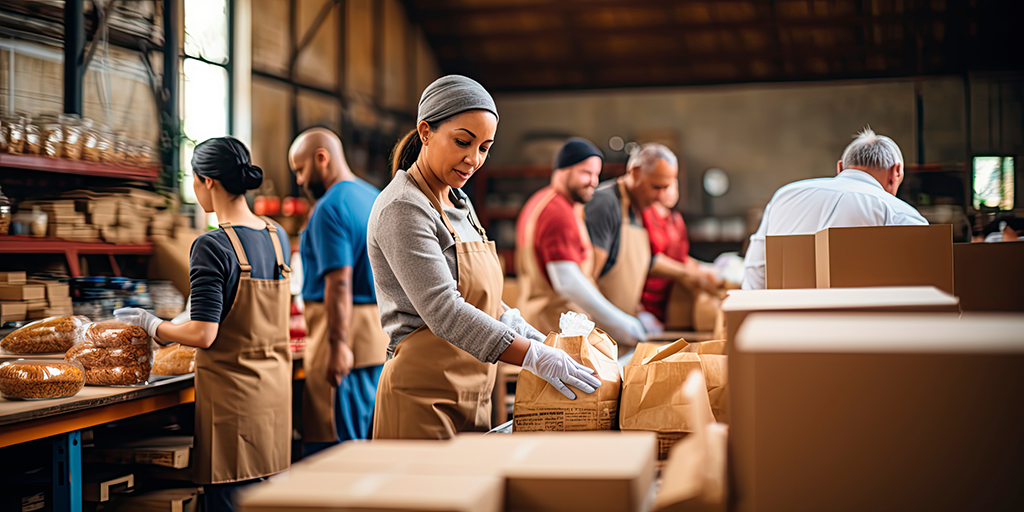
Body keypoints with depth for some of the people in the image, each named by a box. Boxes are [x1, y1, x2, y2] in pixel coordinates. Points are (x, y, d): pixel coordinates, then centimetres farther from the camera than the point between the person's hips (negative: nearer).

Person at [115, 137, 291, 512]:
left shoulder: (212, 246, -17)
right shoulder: (277, 236, 6)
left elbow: (203, 335, -20)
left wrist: (151, 324, -3)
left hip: (232, 390, -7)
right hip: (274, 387, 7)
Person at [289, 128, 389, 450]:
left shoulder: (330, 208, -13)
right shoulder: (374, 197, 16)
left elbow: (340, 281, -21)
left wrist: (338, 344, -23)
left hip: (348, 326, -9)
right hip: (382, 333, 10)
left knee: (335, 444, -6)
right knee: (373, 441, 14)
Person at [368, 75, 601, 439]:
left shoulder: (458, 205, 15)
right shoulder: (403, 209, -14)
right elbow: (444, 312, -23)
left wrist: (541, 341, 8)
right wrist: (533, 356, -28)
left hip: (472, 395, 9)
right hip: (424, 399, -9)